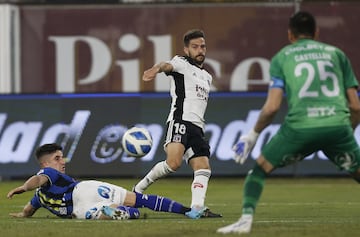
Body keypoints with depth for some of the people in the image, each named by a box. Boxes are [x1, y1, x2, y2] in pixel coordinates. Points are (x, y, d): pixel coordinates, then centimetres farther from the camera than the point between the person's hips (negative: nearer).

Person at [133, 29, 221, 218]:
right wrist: (157, 68, -41)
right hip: (180, 120, -8)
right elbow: (168, 66, -19)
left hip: (197, 127, 8)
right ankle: (140, 188, -9)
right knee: (174, 162, -26)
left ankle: (197, 207, -15)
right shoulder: (182, 63, 4)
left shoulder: (207, 77, 28)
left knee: (203, 169, -8)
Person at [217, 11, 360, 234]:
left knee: (260, 168, 17)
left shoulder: (282, 57, 15)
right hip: (337, 124, 1)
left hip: (300, 127, -1)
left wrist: (252, 136, 18)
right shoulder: (336, 53, 20)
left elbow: (272, 107, 5)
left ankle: (246, 218, -1)